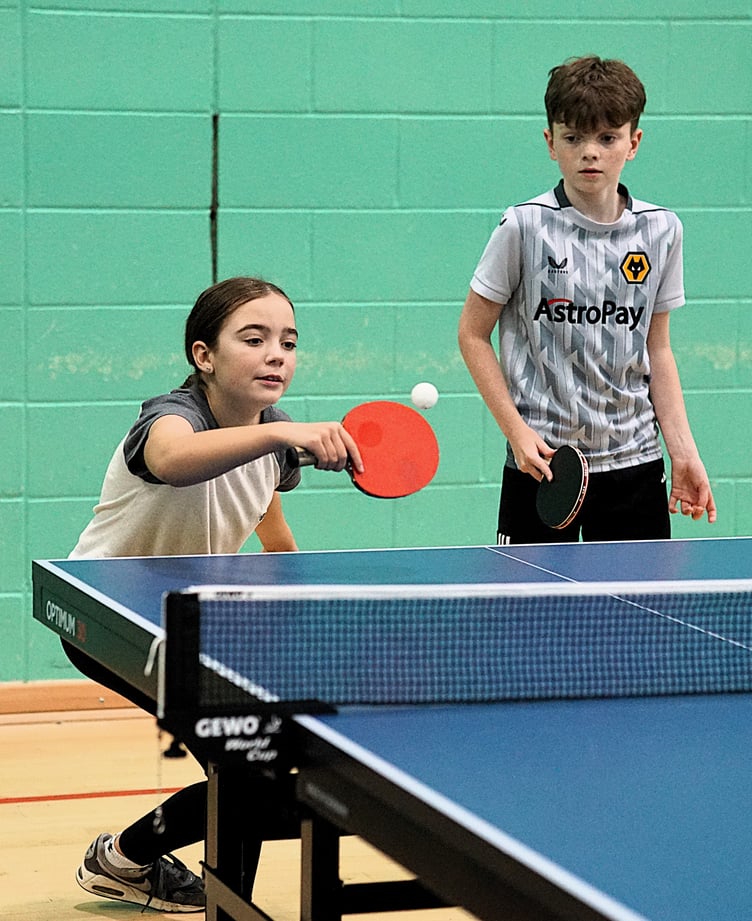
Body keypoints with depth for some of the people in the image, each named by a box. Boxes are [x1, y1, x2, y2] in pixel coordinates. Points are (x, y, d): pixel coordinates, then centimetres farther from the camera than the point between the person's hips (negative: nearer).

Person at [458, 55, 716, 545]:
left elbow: (657, 350, 11)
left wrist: (684, 453, 5)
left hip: (635, 462, 3)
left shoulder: (662, 229, 3)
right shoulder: (525, 227, -6)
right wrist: (517, 430, -9)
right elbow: (473, 333, 0)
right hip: (542, 461, -3)